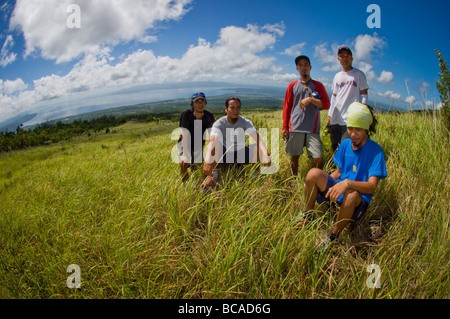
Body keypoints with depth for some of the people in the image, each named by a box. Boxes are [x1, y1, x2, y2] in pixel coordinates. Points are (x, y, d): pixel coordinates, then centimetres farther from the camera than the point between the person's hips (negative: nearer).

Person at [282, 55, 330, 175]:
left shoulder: (318, 86, 10)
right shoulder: (292, 86, 13)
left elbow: (326, 104, 2)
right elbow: (286, 107, 12)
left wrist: (310, 99, -12)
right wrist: (284, 127, 6)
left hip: (312, 129, -1)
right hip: (295, 128, 1)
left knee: (318, 158, -8)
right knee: (294, 157, 6)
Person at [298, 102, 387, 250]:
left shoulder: (375, 150, -14)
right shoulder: (345, 144, 3)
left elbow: (372, 186, -23)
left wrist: (348, 183, -41)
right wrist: (317, 184, 1)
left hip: (360, 200, -5)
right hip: (338, 189, 5)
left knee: (351, 194, -40)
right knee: (314, 173, -19)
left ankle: (333, 237, -15)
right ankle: (307, 216, 2)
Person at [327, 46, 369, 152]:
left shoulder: (359, 74, 4)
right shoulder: (337, 76, 18)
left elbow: (364, 94, 1)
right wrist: (329, 115, 15)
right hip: (335, 119, 5)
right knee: (335, 147, 5)